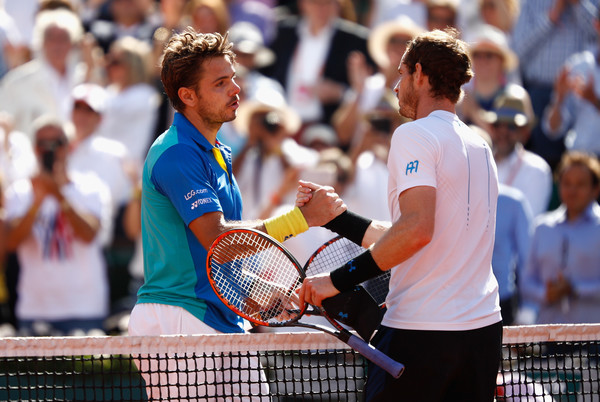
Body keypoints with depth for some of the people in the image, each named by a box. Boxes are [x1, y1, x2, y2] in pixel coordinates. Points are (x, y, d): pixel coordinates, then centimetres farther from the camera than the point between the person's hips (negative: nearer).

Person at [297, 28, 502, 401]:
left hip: (420, 335, -8)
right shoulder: (480, 147, 18)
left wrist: (339, 279, -17)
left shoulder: (415, 135, -7)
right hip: (484, 327, 8)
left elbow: (416, 229, -22)